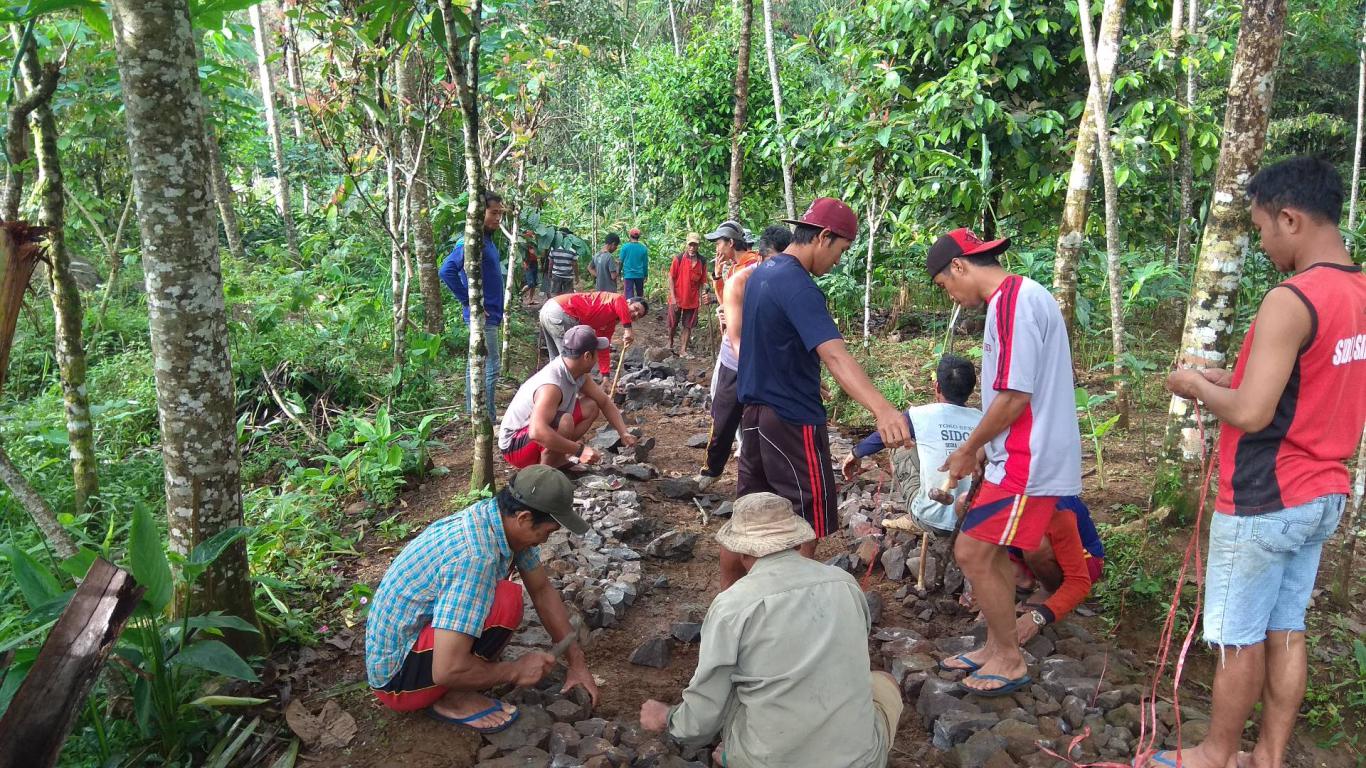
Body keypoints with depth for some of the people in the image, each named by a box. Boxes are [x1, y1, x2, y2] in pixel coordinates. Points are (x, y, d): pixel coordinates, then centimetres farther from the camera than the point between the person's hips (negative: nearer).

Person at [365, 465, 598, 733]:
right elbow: (447, 671, -33)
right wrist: (515, 671, -17)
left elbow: (543, 590, 6)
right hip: (396, 678, -9)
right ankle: (454, 700, -5)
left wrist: (577, 662, 7)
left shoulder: (496, 515, -6)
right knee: (506, 601, -25)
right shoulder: (476, 557, -33)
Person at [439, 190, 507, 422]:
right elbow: (446, 271, -27)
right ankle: (488, 421, 0)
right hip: (483, 316, -10)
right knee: (491, 368, -7)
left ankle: (473, 413, 26)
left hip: (490, 315, 10)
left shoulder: (488, 240, 13)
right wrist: (468, 302, -20)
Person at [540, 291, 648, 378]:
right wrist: (628, 329, -31)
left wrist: (605, 376, 17)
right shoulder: (620, 299, -2)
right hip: (560, 312, -10)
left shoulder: (610, 325, 22)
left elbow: (603, 351, 23)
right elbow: (619, 301, -28)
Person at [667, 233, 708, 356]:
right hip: (677, 298, -2)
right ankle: (670, 342, 36)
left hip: (692, 299, 2)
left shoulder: (702, 261, -2)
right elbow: (671, 278, -7)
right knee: (673, 324, 12)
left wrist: (700, 297, -5)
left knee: (688, 326, 6)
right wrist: (673, 297, -12)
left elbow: (702, 281, 4)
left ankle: (683, 349, 14)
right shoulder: (679, 258, -10)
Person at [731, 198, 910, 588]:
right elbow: (834, 354, -37)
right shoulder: (797, 286, -21)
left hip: (756, 412, 10)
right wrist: (882, 408, -49)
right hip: (792, 420, -9)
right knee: (806, 526, 3)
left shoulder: (761, 273, 9)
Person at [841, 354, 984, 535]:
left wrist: (856, 454, 29)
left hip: (933, 520, -3)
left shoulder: (920, 415, -10)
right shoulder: (982, 420, -5)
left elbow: (881, 436, 9)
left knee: (901, 450, 17)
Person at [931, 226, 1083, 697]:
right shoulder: (1014, 299, 14)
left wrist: (968, 450, -9)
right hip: (1020, 458, 10)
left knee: (972, 554, -4)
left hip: (1027, 463, -10)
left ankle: (1010, 660, 12)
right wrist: (980, 450, 17)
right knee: (992, 554, 16)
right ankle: (996, 648, 29)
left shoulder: (1013, 302, -19)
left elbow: (1015, 397, -22)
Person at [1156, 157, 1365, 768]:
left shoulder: (1290, 300, -23)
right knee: (1286, 633, 16)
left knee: (1240, 640, 7)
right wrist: (1232, 380, 11)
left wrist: (1199, 386, -8)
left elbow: (1251, 414, -26)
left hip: (1263, 504, -8)